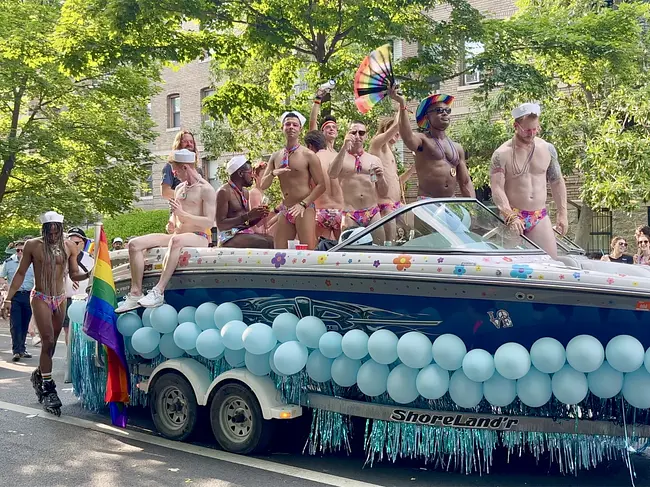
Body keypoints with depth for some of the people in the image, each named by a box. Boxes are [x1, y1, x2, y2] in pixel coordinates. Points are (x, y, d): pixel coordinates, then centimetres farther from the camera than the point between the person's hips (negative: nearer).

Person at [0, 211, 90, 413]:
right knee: (48, 341, -12)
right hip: (41, 298, -3)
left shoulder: (69, 246, 2)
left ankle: (39, 375, 33)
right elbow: (20, 274, 0)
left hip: (60, 299, 4)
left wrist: (88, 275, -15)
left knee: (51, 343, 9)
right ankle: (48, 389, -7)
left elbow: (74, 274, 7)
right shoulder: (33, 245, -6)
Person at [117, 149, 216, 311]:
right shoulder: (179, 188, 20)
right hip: (177, 235, 8)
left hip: (199, 237, -8)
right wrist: (171, 224, 7)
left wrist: (182, 214, -20)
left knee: (176, 240, -43)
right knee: (135, 244, -10)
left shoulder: (206, 189, -5)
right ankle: (136, 293, -17)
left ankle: (158, 291, -43)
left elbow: (210, 222, -14)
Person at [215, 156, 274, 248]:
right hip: (229, 237, -8)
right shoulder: (224, 192, -9)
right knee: (263, 244, -29)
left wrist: (259, 216, -1)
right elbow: (221, 225, -16)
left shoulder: (245, 192, 16)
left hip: (246, 233, 8)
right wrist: (247, 216, -20)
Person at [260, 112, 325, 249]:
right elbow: (263, 186, 13)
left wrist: (303, 204, -15)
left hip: (304, 210, -5)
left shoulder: (308, 155, -2)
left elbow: (321, 185, -5)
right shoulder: (276, 157, 14)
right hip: (285, 211, 5)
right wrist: (273, 174, -8)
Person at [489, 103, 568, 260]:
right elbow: (497, 189, -13)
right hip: (513, 216, -4)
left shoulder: (548, 149, 8)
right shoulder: (502, 154, -7)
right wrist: (510, 217, -25)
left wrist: (562, 213, 9)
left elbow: (557, 182, 15)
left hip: (540, 217, 4)